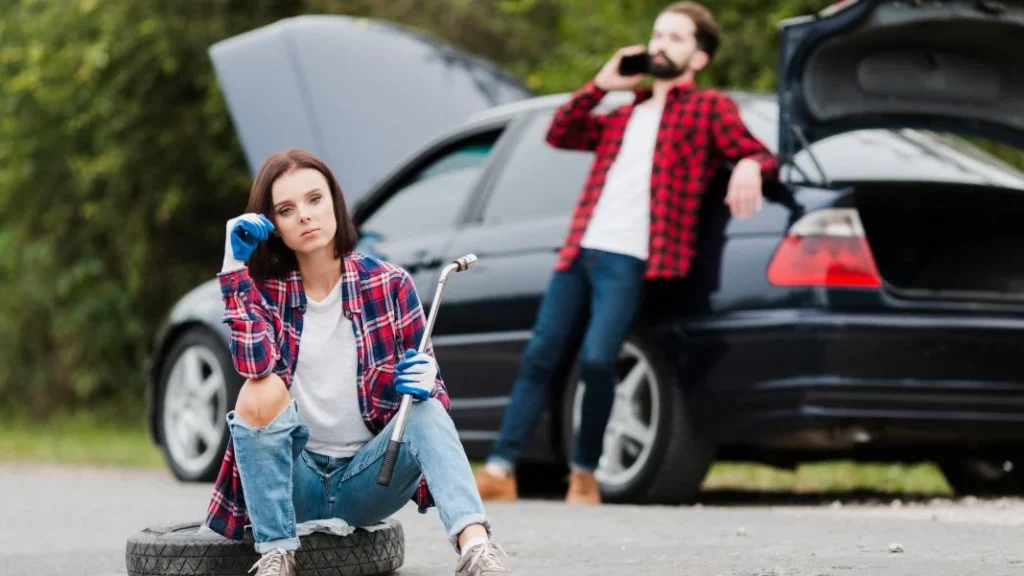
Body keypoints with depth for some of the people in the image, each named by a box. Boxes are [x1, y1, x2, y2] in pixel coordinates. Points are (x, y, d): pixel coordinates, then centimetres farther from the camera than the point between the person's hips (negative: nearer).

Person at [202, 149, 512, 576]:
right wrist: (235, 265, -23)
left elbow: (425, 383, 1)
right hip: (293, 480, 0)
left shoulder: (389, 285, -2)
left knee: (428, 411, -28)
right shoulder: (263, 289, -2)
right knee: (262, 391, -28)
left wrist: (424, 382, -24)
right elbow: (254, 362, -23)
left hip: (367, 479, 0)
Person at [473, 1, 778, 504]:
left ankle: (584, 475, -4)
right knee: (539, 358, -2)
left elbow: (759, 154, 1)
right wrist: (601, 84, 17)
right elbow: (560, 134, 25)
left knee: (596, 360, -20)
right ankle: (500, 471, -3)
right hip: (579, 253, 6)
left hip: (629, 261, -6)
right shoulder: (625, 115, 27)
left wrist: (749, 167, -22)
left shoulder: (709, 108, 10)